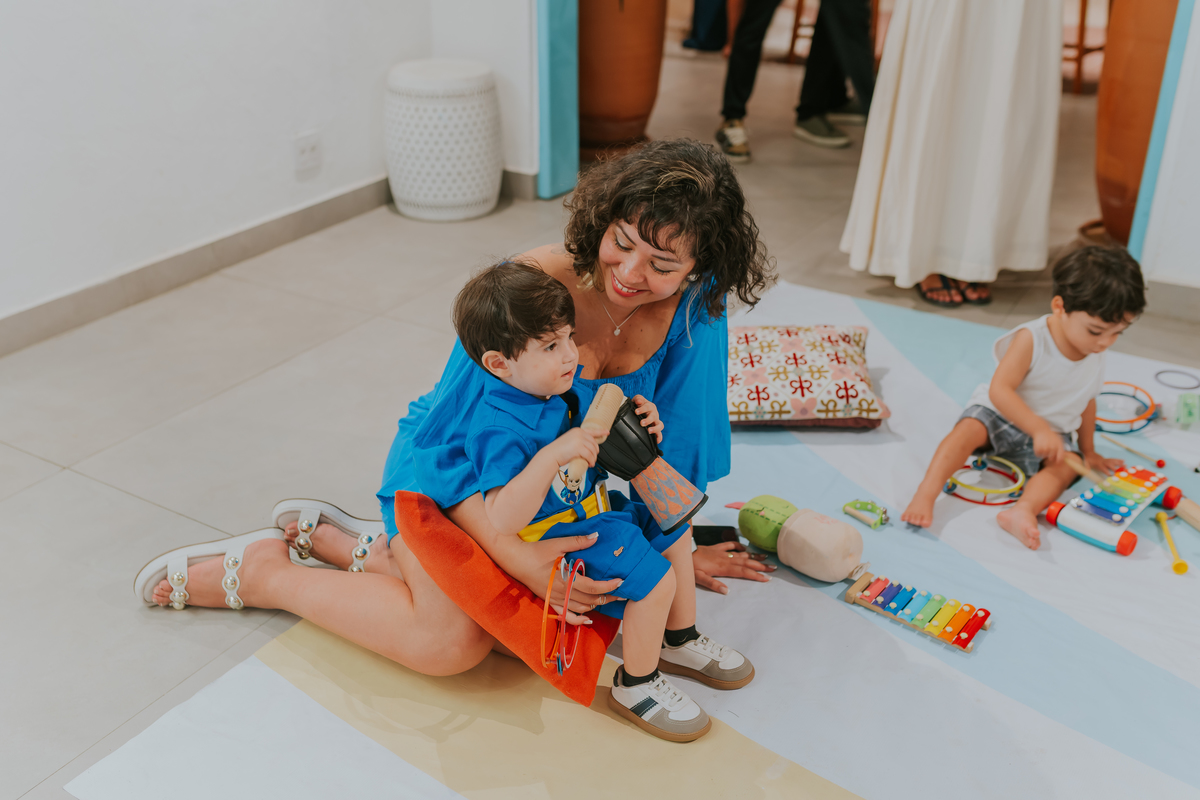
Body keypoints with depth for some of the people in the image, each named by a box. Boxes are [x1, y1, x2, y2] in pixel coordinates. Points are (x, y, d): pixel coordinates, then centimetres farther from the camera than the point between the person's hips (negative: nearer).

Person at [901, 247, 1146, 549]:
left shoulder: (1096, 356, -3)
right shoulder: (1031, 340, -22)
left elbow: (1087, 401, 12)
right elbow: (999, 390, -28)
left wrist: (1088, 451, 18)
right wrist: (1039, 429, -35)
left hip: (1054, 433, 4)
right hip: (1000, 413, -4)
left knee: (1067, 465, -27)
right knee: (968, 430, -33)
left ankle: (1023, 510, -52)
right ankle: (925, 495, -45)